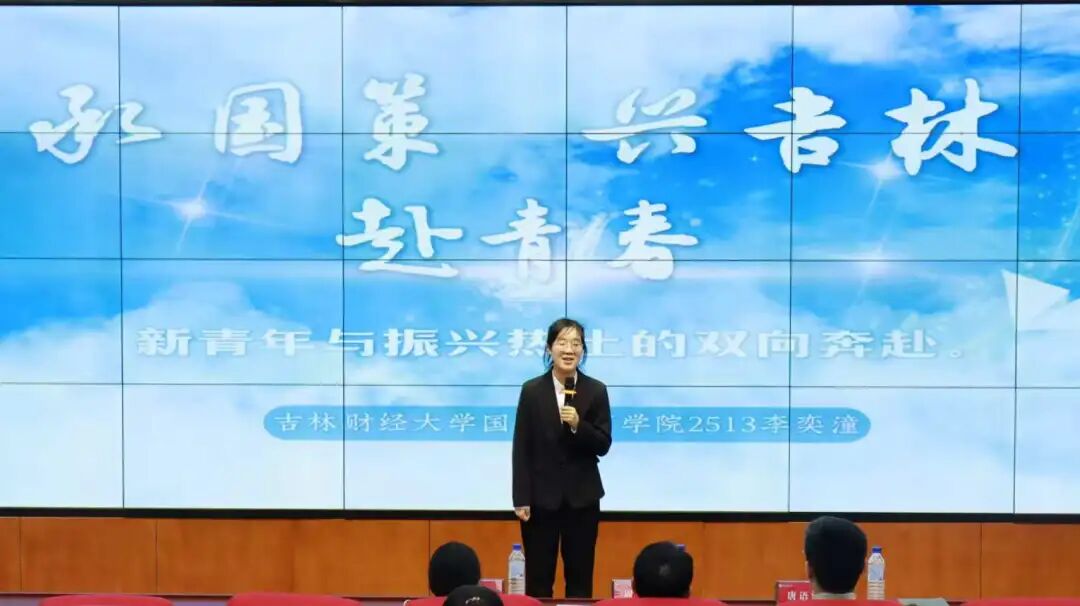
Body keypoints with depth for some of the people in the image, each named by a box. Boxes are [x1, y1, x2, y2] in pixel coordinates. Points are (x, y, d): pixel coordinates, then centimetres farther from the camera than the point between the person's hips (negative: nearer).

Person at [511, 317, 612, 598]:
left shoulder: (596, 390, 1)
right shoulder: (532, 390, -2)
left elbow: (603, 445, -2)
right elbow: (521, 448, -2)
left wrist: (578, 425, -20)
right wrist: (521, 499, -6)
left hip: (582, 497, 1)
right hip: (541, 497, -1)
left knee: (580, 578, 7)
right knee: (538, 578, 4)